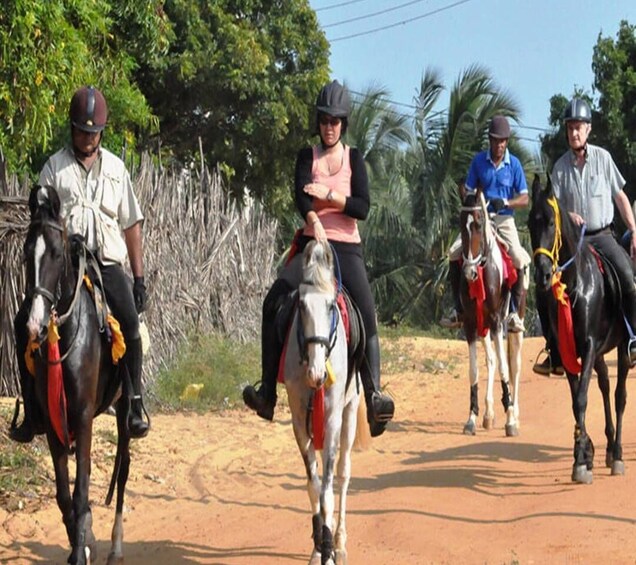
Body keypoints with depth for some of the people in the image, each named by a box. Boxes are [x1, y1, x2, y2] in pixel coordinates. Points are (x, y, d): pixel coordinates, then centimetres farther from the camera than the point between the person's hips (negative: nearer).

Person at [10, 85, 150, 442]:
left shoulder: (115, 168, 15)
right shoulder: (54, 167, 9)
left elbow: (131, 225, 16)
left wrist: (139, 277, 9)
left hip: (108, 265, 0)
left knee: (129, 321, -24)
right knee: (25, 321, -16)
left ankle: (134, 403, -13)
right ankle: (34, 414, -8)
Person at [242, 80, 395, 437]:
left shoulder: (354, 159, 9)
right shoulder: (307, 157, 10)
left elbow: (363, 207, -3)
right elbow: (302, 198, -8)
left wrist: (329, 195, -14)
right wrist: (316, 223, -27)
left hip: (347, 247, -1)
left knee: (367, 312, -23)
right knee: (274, 301, -19)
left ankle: (374, 394, -29)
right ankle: (268, 391, -17)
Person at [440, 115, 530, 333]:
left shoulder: (514, 164, 0)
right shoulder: (478, 161, 3)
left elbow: (524, 198, -2)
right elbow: (468, 191, 7)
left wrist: (505, 202, -21)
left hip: (505, 219, -2)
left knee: (520, 261, -25)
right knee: (454, 253, -17)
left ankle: (516, 312, -13)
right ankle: (459, 309, -7)